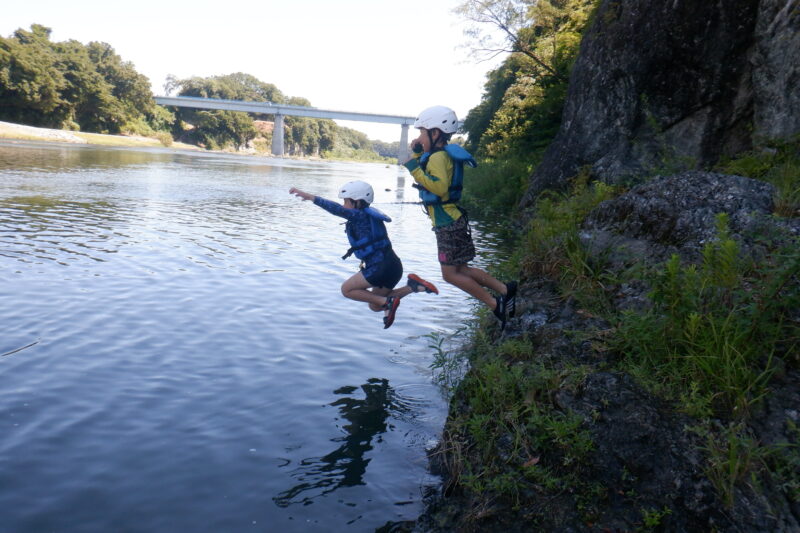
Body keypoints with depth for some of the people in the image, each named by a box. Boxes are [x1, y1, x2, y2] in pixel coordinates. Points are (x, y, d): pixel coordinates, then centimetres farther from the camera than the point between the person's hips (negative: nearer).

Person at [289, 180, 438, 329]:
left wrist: (309, 197, -27)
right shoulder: (368, 215, 17)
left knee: (347, 289, 5)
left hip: (382, 267, -10)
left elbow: (337, 209, -25)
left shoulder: (361, 215, -11)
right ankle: (412, 286, 7)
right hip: (392, 265, 10)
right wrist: (366, 260, 16)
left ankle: (387, 302, -4)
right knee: (375, 306, 20)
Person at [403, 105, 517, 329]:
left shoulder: (438, 156, -17)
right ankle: (505, 290, 16)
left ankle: (495, 304, 0)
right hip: (450, 221, 10)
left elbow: (440, 187, -32)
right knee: (460, 269, 15)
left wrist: (415, 170, -29)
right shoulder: (441, 154, 14)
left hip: (449, 224, -10)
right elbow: (423, 174, 30)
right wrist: (416, 154, 15)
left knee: (450, 273, -3)